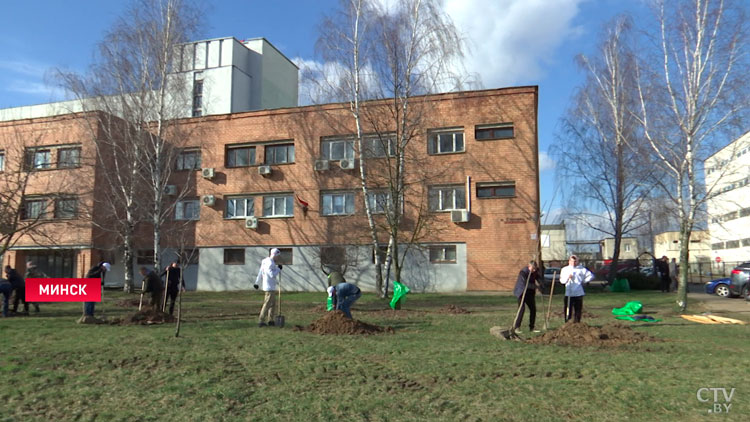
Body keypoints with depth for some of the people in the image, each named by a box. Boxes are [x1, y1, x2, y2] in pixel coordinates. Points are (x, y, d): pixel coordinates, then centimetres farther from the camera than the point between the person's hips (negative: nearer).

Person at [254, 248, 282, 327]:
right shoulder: (270, 263, -18)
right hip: (269, 287, -10)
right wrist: (278, 269, -11)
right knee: (267, 304, -6)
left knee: (273, 304, 16)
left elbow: (260, 273, 20)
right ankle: (261, 322, -3)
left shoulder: (266, 261, 13)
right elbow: (272, 275, -25)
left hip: (270, 287, 10)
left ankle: (270, 320, 21)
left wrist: (257, 283, 28)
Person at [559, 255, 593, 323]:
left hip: (579, 294, 1)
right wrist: (568, 277, -12)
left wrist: (584, 281, 5)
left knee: (578, 311, 5)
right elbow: (562, 280, 5)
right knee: (568, 310, -3)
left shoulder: (581, 269, 9)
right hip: (568, 294, 0)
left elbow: (591, 276, 12)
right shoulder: (564, 269, 11)